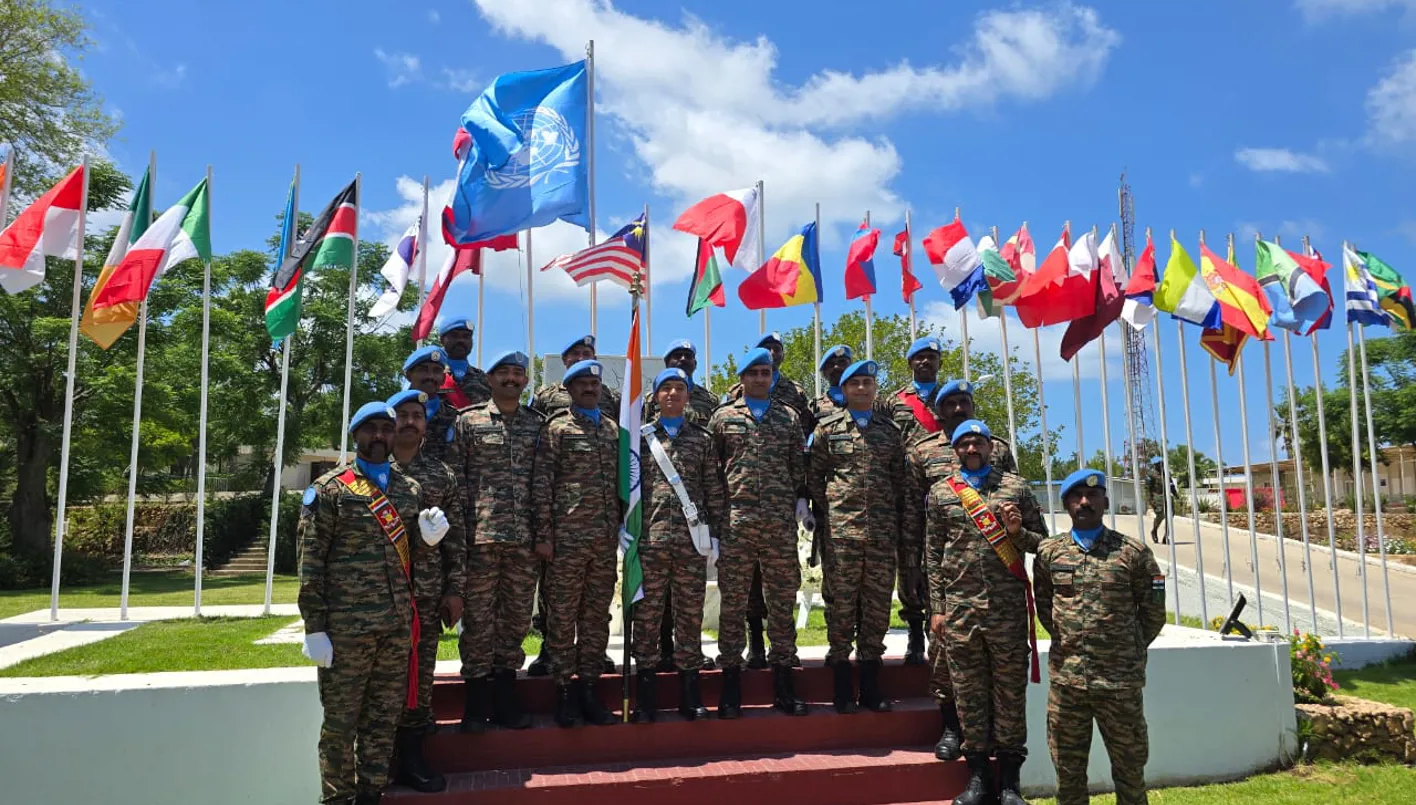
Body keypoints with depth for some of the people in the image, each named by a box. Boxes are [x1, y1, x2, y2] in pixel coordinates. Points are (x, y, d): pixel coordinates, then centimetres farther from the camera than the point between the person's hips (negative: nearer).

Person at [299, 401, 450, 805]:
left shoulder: (412, 489, 12)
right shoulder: (328, 489, -2)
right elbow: (311, 563, -5)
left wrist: (430, 534, -3)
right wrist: (315, 629, -10)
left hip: (399, 624, 4)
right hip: (345, 626, -4)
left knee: (384, 718, 11)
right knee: (340, 722, 5)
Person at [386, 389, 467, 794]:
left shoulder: (442, 476, 8)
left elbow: (455, 538, 8)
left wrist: (455, 588, 3)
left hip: (427, 591, 2)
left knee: (420, 673, 7)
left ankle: (411, 756, 18)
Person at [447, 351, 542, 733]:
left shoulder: (538, 424, 11)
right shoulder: (468, 421, 4)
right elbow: (456, 479, 0)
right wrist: (460, 531, -7)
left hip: (525, 540, 3)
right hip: (481, 537, -3)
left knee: (517, 618, 8)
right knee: (478, 619, 2)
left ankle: (506, 700, 20)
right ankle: (475, 705, 14)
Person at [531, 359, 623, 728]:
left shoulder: (613, 429, 15)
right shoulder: (556, 428, 0)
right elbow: (541, 483, -5)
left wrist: (623, 525, 11)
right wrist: (544, 533, -10)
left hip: (606, 537, 5)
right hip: (567, 536, -4)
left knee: (597, 614, 9)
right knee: (563, 615, 1)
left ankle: (588, 686, 18)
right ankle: (563, 689, 11)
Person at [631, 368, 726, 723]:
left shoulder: (702, 438, 10)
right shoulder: (640, 437, 8)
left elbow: (714, 489, 8)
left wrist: (715, 533, 3)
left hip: (692, 541, 1)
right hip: (650, 539, -1)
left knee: (690, 614, 5)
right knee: (647, 615, 3)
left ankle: (690, 694, 16)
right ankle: (646, 698, 12)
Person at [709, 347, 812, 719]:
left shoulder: (789, 417, 15)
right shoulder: (723, 416, 9)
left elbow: (799, 465, 16)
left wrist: (802, 501, 5)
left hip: (782, 522, 2)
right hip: (735, 522, -2)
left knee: (782, 601, 6)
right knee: (732, 602, 1)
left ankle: (783, 684, 16)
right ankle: (731, 685, 9)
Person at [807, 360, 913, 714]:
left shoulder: (890, 430, 15)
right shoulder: (827, 428, 7)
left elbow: (901, 482, 15)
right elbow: (814, 478, 7)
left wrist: (905, 527, 10)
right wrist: (829, 514, 1)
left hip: (883, 534, 3)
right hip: (840, 532, -3)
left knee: (878, 607, 4)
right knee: (841, 605, -1)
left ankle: (871, 689, 14)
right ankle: (843, 692, 8)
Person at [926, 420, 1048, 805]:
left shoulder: (1016, 487, 8)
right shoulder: (940, 493, 9)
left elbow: (1042, 542, 11)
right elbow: (933, 555, 7)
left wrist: (1018, 532, -10)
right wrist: (937, 608, 1)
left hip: (1009, 606, 0)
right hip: (959, 608, 1)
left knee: (1010, 689, 4)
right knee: (968, 691, 5)